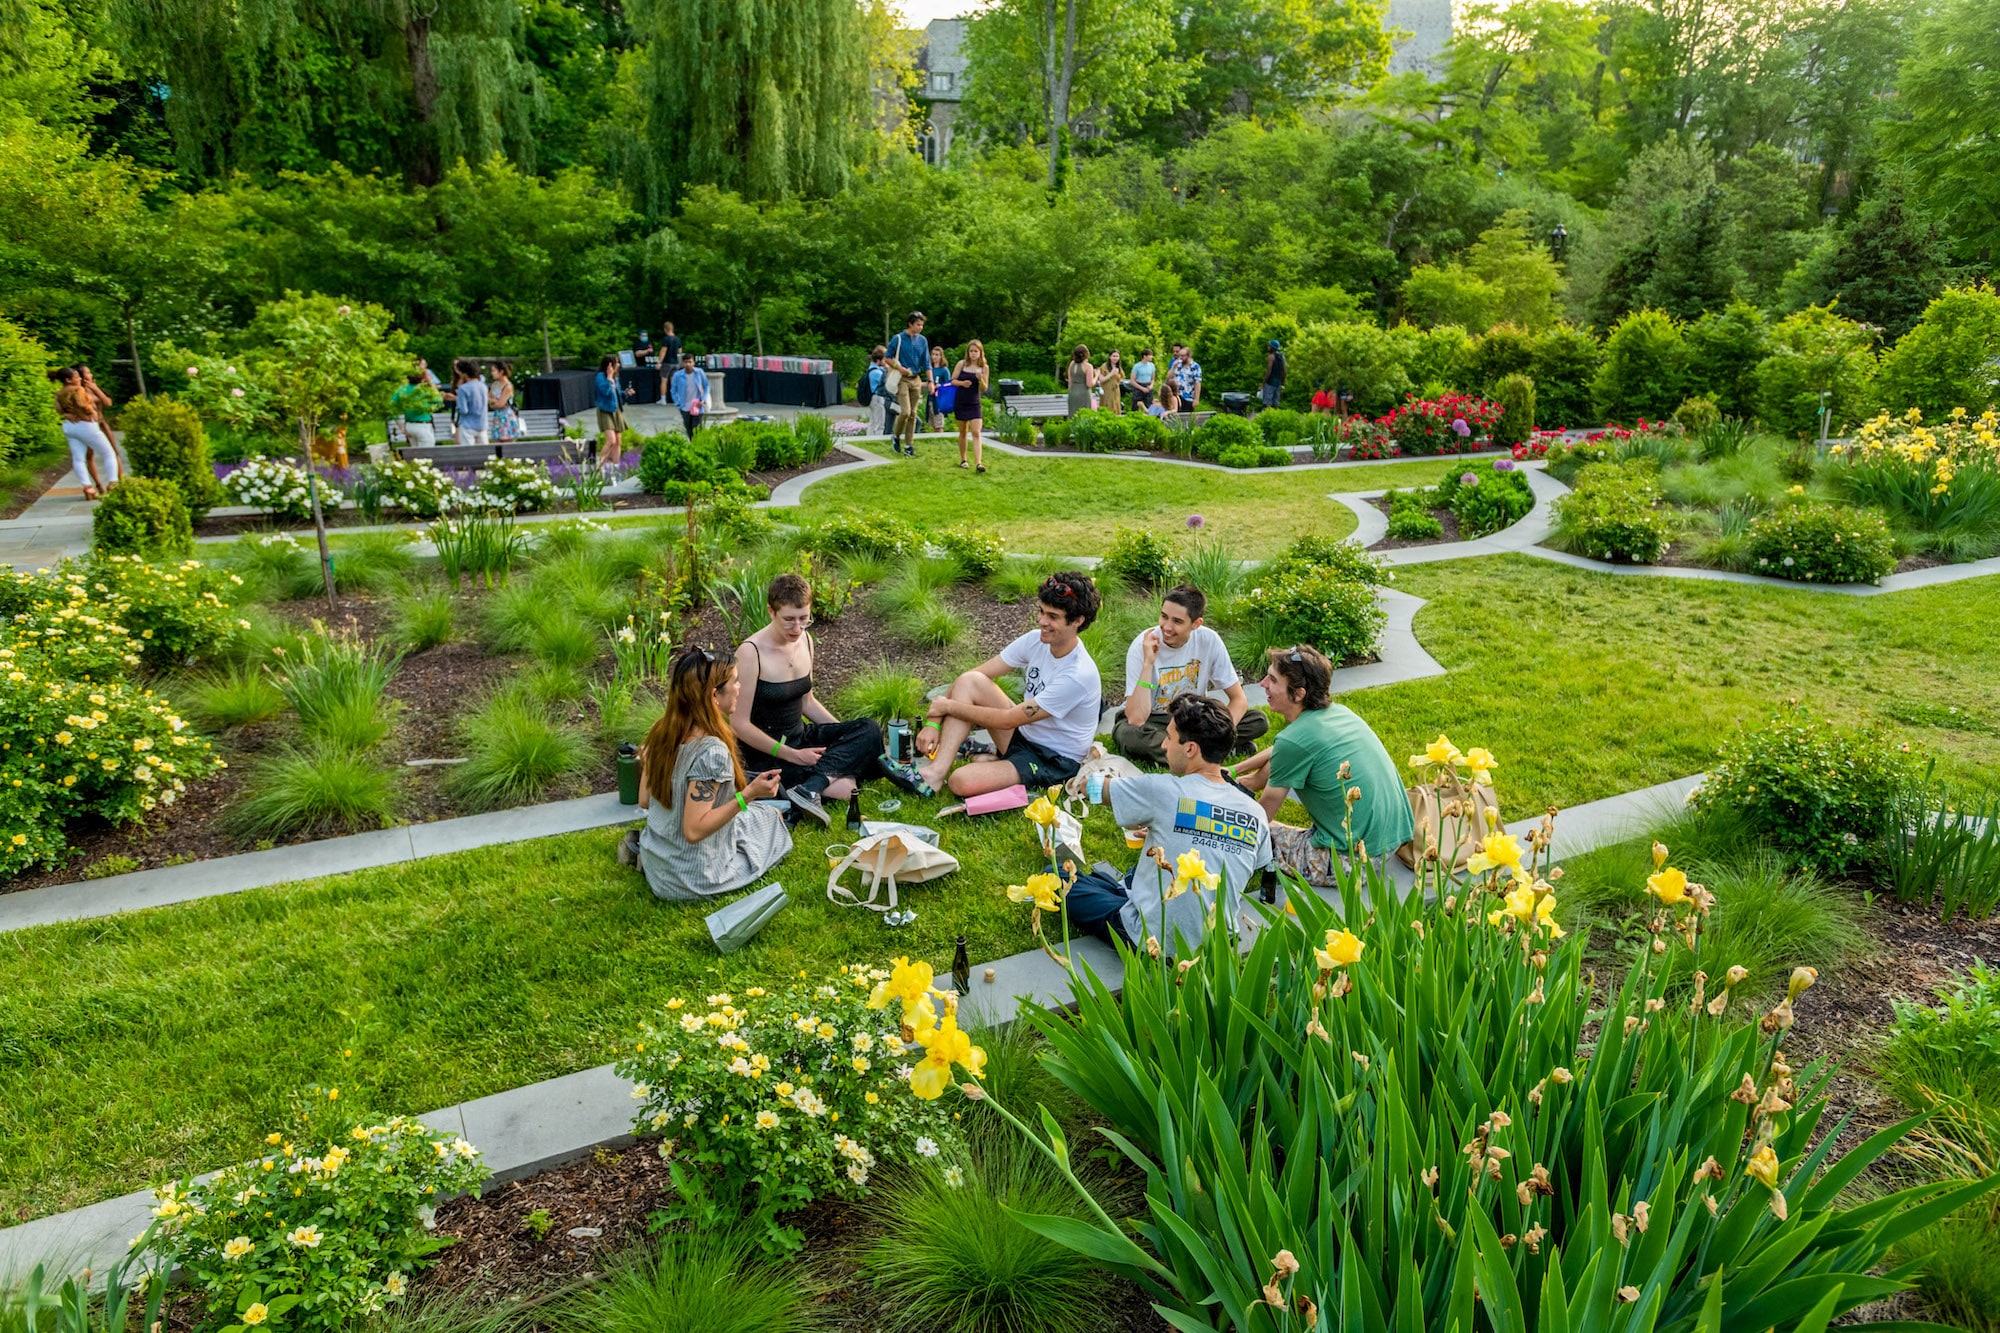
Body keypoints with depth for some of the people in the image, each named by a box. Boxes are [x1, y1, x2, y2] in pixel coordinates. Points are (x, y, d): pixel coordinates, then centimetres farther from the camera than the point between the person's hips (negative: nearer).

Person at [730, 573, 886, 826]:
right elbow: (739, 724, -18)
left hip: (801, 736, 9)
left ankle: (810, 787, -27)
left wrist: (849, 735, 3)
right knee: (844, 788, -30)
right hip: (767, 753, -9)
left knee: (870, 729, -19)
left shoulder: (805, 641, 4)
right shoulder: (751, 652, -19)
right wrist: (791, 755, -22)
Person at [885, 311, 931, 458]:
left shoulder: (923, 340, 7)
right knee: (905, 411, -15)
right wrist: (900, 368, -13)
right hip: (902, 379, -4)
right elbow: (888, 358, 2)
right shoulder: (898, 339, -5)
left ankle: (909, 445, 11)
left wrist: (930, 381, 4)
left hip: (916, 380, 4)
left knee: (913, 414, 4)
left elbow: (926, 363, 11)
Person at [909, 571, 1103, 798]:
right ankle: (936, 772, -16)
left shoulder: (1079, 675, -28)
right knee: (970, 681, -13)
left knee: (963, 782, -31)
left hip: (1054, 763, -8)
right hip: (1024, 734, 8)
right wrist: (933, 722, -13)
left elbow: (1007, 720, -23)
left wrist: (949, 706, -14)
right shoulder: (1035, 640, -6)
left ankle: (995, 760, 1)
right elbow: (976, 675, -5)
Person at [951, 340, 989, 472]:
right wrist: (962, 383, -18)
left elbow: (984, 389, 2)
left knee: (976, 432, -12)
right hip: (960, 403, 1)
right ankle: (963, 459, 28)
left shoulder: (983, 367, 0)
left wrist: (980, 379, -19)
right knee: (963, 432, 12)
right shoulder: (961, 364, 0)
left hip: (975, 404, -1)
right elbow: (952, 381, 2)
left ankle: (978, 463, -19)